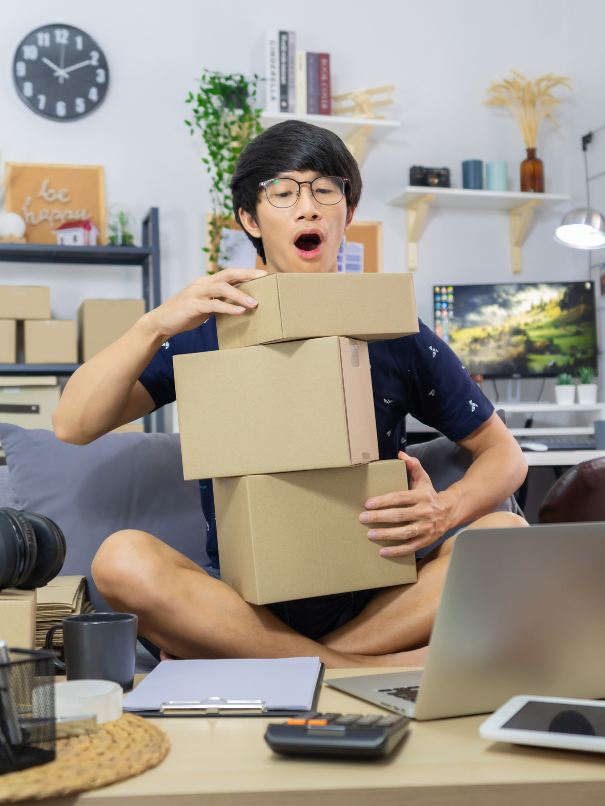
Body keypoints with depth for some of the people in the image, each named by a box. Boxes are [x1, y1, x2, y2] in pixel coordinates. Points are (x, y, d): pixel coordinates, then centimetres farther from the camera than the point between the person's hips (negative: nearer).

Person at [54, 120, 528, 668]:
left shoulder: (395, 334, 5)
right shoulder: (207, 332, 4)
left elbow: (504, 452, 9)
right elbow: (72, 426, -5)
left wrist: (446, 510, -14)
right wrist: (156, 325, -20)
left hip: (372, 599, 2)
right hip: (247, 598, -1)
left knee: (507, 533, -24)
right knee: (123, 559, -28)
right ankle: (370, 670, -25)